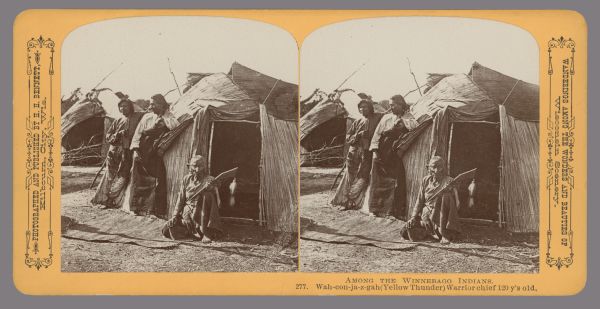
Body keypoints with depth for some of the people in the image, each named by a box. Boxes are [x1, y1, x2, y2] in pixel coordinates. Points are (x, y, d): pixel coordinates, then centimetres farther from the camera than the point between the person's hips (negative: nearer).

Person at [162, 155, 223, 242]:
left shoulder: (209, 180, -5)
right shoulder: (187, 179, 5)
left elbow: (217, 203, -12)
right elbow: (181, 199, 8)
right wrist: (175, 215, -2)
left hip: (201, 215, -2)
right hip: (187, 214, 2)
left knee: (208, 195, -30)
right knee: (166, 230, -16)